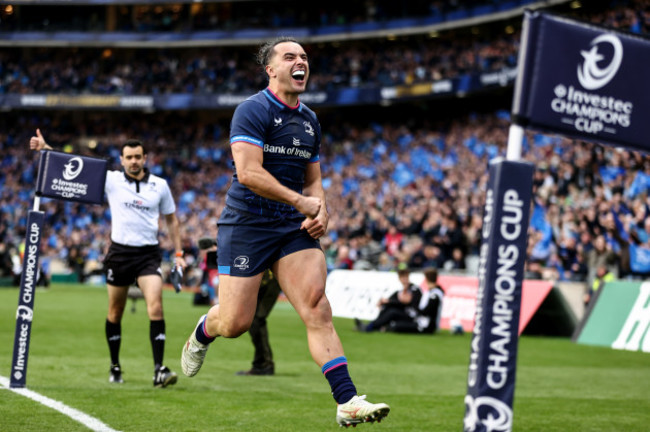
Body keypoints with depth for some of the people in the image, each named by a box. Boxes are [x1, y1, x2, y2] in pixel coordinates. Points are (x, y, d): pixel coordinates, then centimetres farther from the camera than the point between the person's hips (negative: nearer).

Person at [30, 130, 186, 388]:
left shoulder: (160, 185, 4)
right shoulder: (111, 180, 1)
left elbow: (171, 220, 14)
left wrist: (178, 253, 10)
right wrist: (45, 148, -9)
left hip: (148, 254, -1)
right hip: (119, 253, 1)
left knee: (155, 307, -18)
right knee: (115, 313, 9)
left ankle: (159, 370, -19)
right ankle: (115, 367, 25)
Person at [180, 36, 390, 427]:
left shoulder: (310, 121, 14)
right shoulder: (253, 110, -9)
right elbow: (248, 172, -20)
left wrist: (320, 211, 1)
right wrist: (300, 201, -17)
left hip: (295, 227, 5)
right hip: (247, 223, -5)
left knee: (318, 309, -12)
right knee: (235, 324, -3)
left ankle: (348, 402, -18)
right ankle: (202, 333, 35)